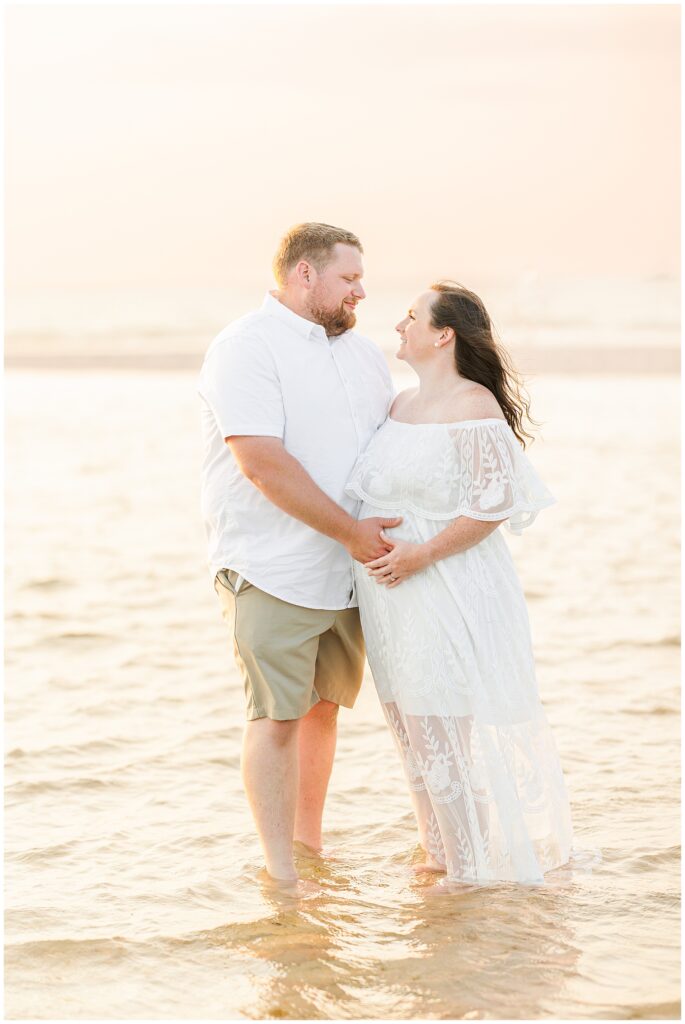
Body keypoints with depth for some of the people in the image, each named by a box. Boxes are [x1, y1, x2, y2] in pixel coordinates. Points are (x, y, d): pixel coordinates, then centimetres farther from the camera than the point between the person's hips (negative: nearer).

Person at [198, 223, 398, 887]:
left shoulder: (361, 352, 15)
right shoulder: (246, 347, -10)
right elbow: (263, 462, -19)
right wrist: (350, 531, -17)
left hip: (349, 572, 7)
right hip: (272, 573, -7)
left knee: (324, 706, 13)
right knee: (276, 716, -6)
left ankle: (310, 844, 26)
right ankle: (279, 871, -2)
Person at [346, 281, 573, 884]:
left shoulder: (474, 405, -12)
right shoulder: (400, 406, 13)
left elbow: (492, 503, -18)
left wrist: (420, 555, -20)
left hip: (451, 589, -8)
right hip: (394, 595, 8)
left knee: (448, 727, -3)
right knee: (412, 725, 14)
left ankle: (476, 864, 11)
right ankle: (442, 850, 29)